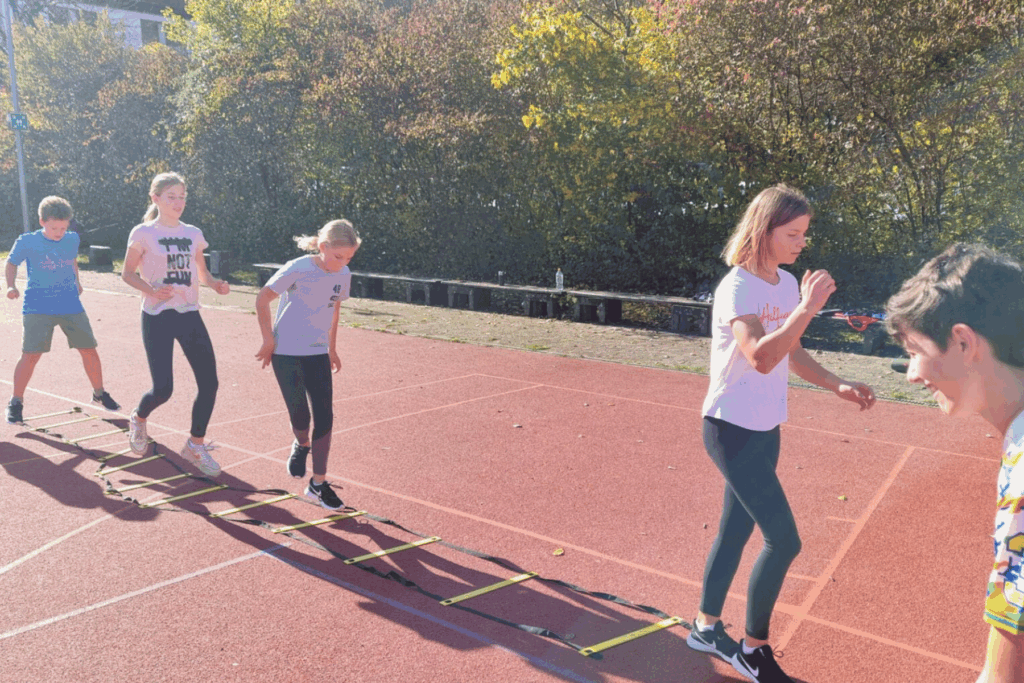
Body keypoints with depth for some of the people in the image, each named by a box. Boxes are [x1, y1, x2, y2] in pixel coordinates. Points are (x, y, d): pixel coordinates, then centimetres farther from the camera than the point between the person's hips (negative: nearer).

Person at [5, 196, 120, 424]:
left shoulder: (73, 239, 3)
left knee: (89, 350, 4)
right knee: (30, 355, -10)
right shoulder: (27, 242, -6)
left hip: (71, 306, 3)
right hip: (38, 308, -3)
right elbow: (11, 263, 7)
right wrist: (11, 286, -6)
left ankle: (99, 394, 23)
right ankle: (16, 402, 7)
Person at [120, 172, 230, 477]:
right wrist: (153, 291, -19)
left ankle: (196, 445, 15)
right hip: (157, 317, -4)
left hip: (189, 315, 5)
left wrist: (216, 284, -5)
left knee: (209, 383, -3)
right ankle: (138, 419, 28)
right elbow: (127, 273, 0)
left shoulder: (193, 233, 10)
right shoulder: (143, 233, -3)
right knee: (163, 389, -9)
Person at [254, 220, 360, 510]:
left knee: (324, 418, -2)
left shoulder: (343, 275, -2)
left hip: (318, 354, 4)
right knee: (299, 415, -2)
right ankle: (301, 445, 36)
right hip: (286, 353, -4)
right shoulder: (297, 269, -17)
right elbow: (262, 299, -7)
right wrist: (269, 339, -7)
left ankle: (318, 483, 11)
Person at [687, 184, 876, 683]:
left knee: (735, 531, 16)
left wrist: (837, 386, 7)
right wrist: (807, 308, -33)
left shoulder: (788, 284, 7)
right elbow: (762, 358, -33)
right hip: (732, 430, -8)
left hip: (766, 430, 8)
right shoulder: (737, 287, -18)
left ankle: (706, 628, 33)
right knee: (784, 540, -6)